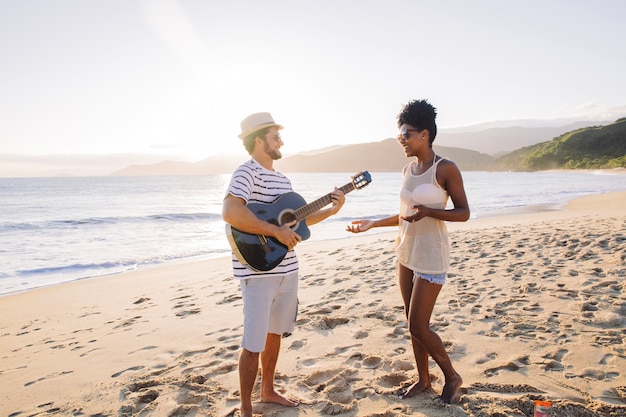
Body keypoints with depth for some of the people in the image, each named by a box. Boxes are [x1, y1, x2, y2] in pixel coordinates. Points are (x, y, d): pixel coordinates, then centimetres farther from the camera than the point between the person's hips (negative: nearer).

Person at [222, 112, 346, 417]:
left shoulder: (282, 179, 15)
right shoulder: (247, 172, -13)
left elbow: (297, 219, 21)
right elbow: (231, 213, -30)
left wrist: (331, 210, 8)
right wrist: (276, 231, -27)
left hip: (287, 269, 9)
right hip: (258, 271, -9)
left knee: (274, 332, 20)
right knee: (254, 343, -1)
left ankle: (268, 391, 38)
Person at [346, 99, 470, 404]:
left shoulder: (446, 169, -12)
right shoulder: (408, 169, 8)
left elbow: (464, 213, -10)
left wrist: (428, 211, -25)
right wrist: (371, 223, 13)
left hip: (430, 257, -7)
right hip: (405, 253, 7)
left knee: (418, 326, -3)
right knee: (414, 323, 13)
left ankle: (452, 376, 20)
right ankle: (423, 379, 30)